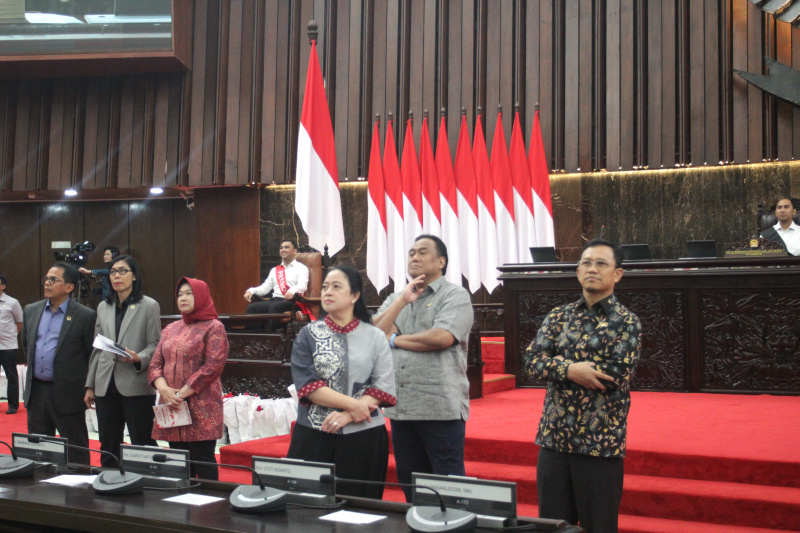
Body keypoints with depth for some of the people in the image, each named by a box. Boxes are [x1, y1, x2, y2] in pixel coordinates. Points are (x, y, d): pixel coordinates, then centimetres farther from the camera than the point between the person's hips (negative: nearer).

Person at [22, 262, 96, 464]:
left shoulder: (85, 316, -9)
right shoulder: (31, 311, 9)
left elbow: (92, 355, -4)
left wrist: (86, 388, -1)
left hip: (67, 394, -6)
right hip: (36, 391, 6)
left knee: (75, 454, 3)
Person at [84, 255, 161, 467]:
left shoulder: (149, 306, 0)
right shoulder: (103, 307, 15)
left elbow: (155, 345, -2)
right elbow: (97, 349, 16)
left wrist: (139, 358, -22)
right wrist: (90, 385, 13)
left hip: (136, 386, -5)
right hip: (106, 386, 5)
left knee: (142, 446, -2)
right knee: (108, 448, 11)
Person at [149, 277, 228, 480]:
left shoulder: (213, 327, -3)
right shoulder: (170, 329, 17)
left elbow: (213, 366, -13)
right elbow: (155, 363, 13)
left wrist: (182, 393, -15)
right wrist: (163, 389, -8)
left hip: (201, 406, -6)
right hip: (172, 405, 6)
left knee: (203, 460, -4)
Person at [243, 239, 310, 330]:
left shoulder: (301, 268, 8)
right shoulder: (275, 270, 28)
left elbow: (302, 286, -10)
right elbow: (265, 288, 20)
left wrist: (292, 290, -34)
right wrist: (251, 291, -1)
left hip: (291, 301, -6)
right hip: (274, 299, 6)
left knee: (274, 307, -36)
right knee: (252, 307, -20)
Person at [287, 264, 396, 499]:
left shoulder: (374, 337, 5)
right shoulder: (308, 335, 5)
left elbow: (384, 387, -2)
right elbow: (306, 384, -5)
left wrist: (349, 415, -15)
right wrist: (353, 404, -13)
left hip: (364, 437, 0)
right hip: (314, 437, 0)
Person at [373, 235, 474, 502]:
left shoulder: (455, 296, -3)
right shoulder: (396, 298, 17)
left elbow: (442, 337, -19)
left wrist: (395, 339, -5)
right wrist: (403, 300, -5)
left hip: (440, 407, -6)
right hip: (401, 407, 6)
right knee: (409, 484, 15)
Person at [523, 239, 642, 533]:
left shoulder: (626, 322, -2)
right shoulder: (558, 316, 10)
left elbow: (616, 376, -15)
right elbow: (532, 360, -3)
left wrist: (556, 366, -10)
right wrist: (571, 369, -20)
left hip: (601, 442, -3)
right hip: (554, 438, 4)